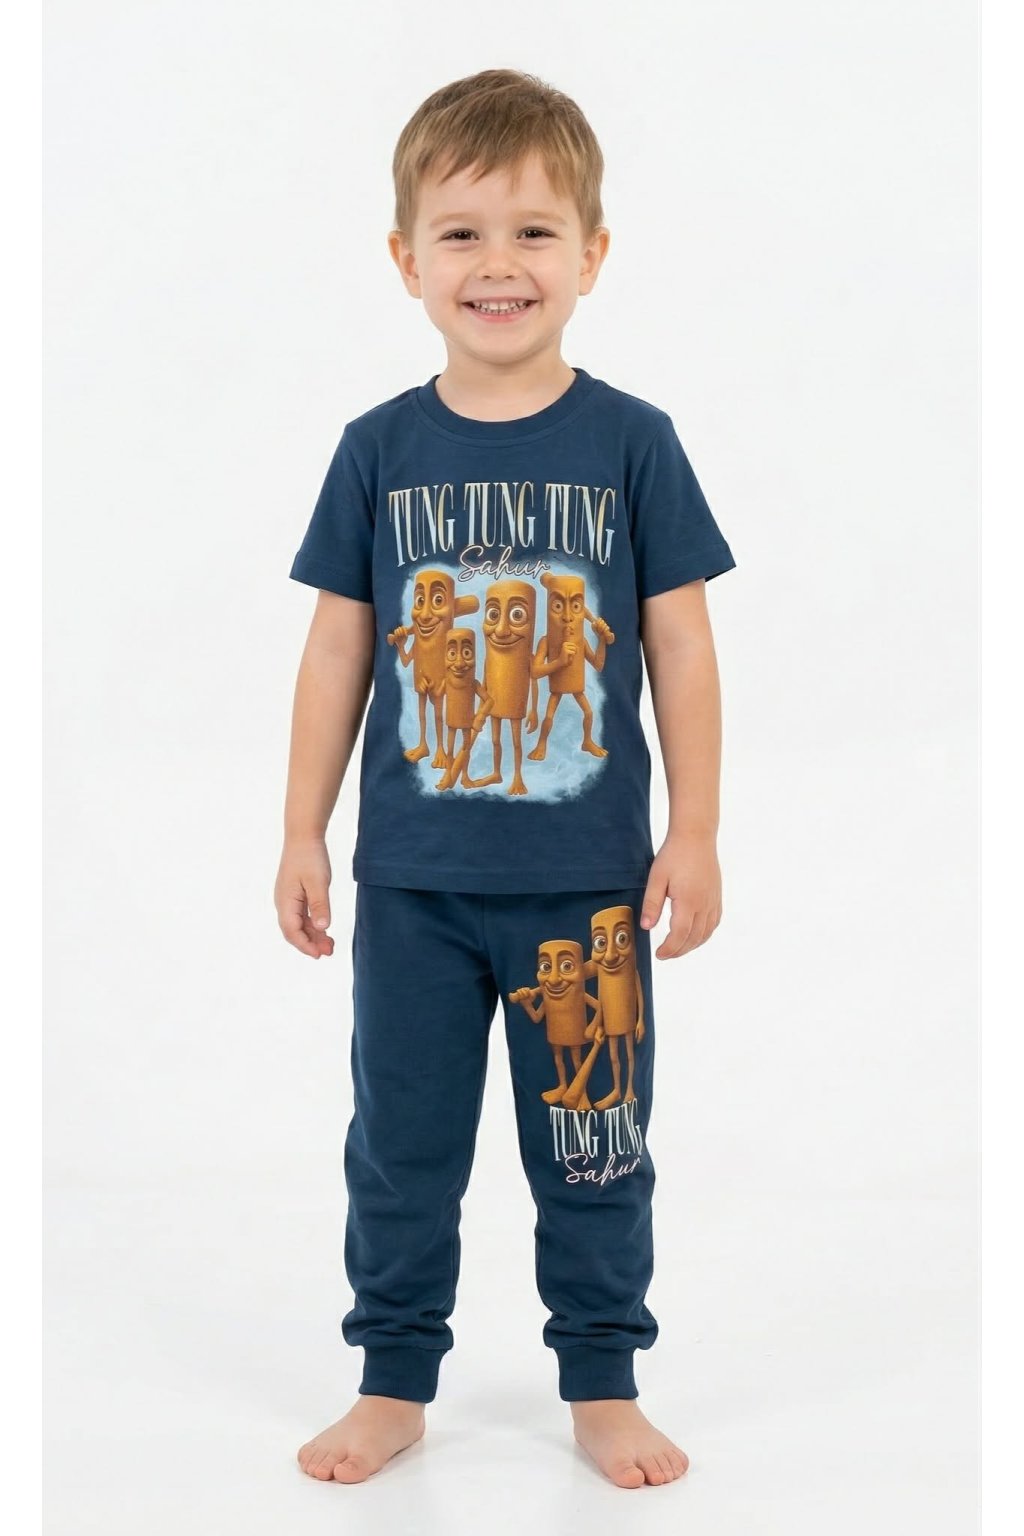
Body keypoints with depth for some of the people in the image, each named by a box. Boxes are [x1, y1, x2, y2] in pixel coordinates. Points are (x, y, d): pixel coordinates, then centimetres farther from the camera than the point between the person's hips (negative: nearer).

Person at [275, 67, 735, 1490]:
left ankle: (604, 1385, 29)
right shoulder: (379, 450, -1)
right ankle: (395, 1382, 30)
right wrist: (302, 835, 3)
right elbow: (339, 646, 3)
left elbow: (680, 645, -2)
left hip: (587, 878, -1)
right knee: (401, 1143, 13)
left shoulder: (632, 442, -5)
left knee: (593, 1150, 11)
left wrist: (695, 835, -4)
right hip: (412, 881, 2)